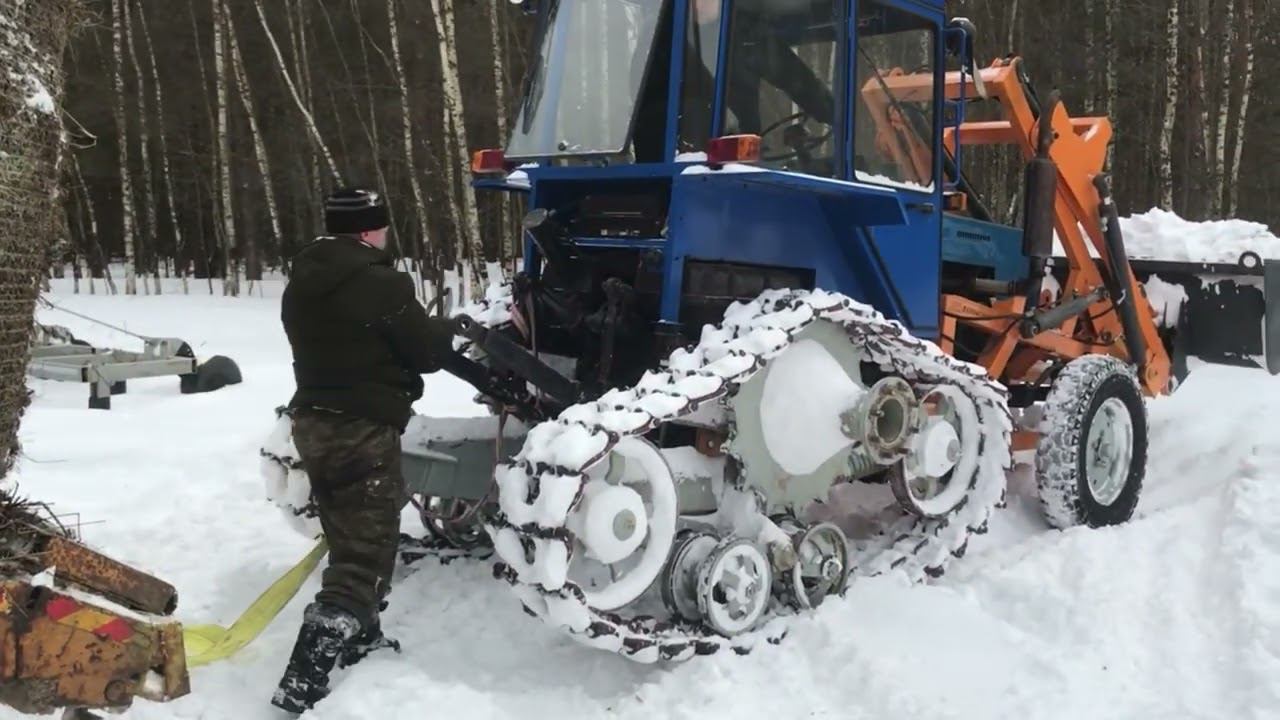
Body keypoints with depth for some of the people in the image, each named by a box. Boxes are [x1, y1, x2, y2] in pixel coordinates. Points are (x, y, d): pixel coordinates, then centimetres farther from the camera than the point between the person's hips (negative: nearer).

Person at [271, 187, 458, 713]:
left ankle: (360, 640, 37)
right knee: (366, 553, -3)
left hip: (313, 420, 9)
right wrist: (454, 331, 11)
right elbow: (428, 350, -11)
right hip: (363, 431, -9)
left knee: (349, 540, 23)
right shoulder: (381, 283, -17)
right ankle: (304, 680, -7)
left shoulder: (301, 284, 9)